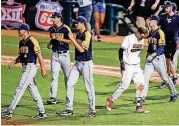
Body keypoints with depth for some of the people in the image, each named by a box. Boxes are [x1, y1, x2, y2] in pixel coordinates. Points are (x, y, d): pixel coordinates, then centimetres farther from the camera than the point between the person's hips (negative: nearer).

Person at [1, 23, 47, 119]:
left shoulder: (32, 41, -13)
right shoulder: (21, 42, 14)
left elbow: (39, 55, -14)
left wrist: (43, 69, -17)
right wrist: (13, 63, 4)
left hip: (30, 67, -9)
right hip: (25, 68, 9)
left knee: (20, 89, -10)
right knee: (33, 90, 10)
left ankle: (9, 112, -10)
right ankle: (42, 113, 15)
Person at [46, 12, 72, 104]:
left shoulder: (66, 29, -8)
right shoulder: (51, 29, 8)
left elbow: (71, 41, -9)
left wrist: (61, 39, -21)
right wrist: (50, 44, 4)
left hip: (64, 54, -4)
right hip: (55, 54, 4)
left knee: (67, 76, 6)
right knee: (54, 76, -3)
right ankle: (53, 97, -7)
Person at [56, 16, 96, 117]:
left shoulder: (87, 34, -13)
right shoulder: (78, 34, 13)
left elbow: (81, 49, -20)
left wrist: (72, 39, -17)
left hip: (86, 63, -9)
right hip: (78, 63, 9)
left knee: (89, 87, -2)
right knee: (70, 84, 3)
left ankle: (92, 111, 7)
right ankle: (69, 109, 8)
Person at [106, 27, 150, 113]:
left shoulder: (142, 40, 7)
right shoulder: (128, 39, -15)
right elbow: (121, 50, -16)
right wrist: (121, 62, -23)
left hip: (137, 66, 7)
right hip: (127, 66, -7)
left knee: (140, 85, 1)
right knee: (124, 85, -8)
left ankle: (139, 107, 8)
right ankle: (110, 100, 9)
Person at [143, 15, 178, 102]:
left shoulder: (160, 33, -14)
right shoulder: (150, 32, 10)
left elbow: (161, 48, -19)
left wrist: (153, 55, -25)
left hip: (158, 57, -7)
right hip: (150, 57, 7)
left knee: (165, 77, 3)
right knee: (145, 77, -3)